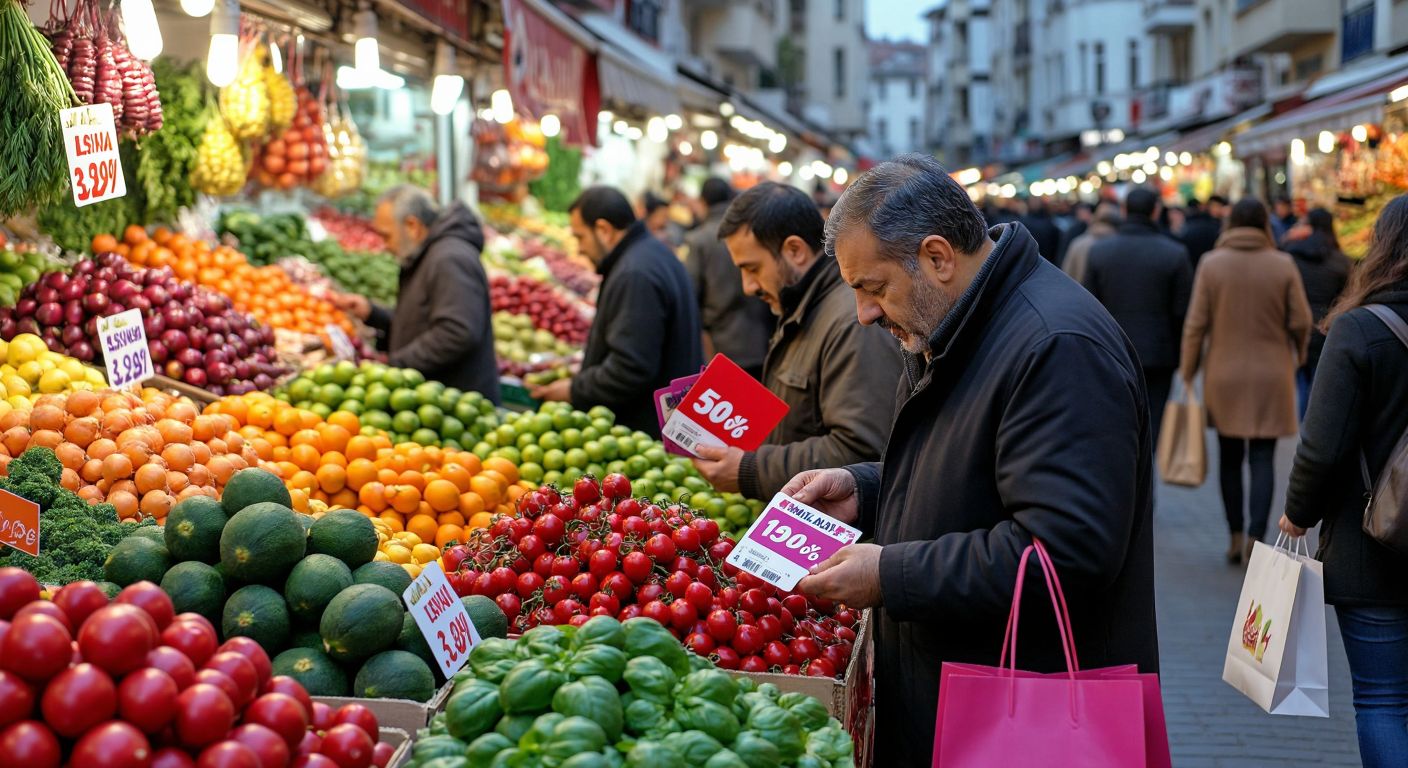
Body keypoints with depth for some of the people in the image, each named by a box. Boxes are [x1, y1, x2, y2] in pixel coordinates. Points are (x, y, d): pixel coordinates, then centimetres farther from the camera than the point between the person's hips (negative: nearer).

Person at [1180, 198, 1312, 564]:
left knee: (1230, 458, 13)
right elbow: (1300, 322, -2)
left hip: (1224, 376, 1)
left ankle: (1235, 537, 17)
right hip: (1271, 377, -1)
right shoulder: (1283, 265, -5)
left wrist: (1188, 373, 2)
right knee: (1263, 459, 3)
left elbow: (1196, 324, -6)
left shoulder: (1211, 263, -6)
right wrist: (1298, 354, 19)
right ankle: (1255, 536, -10)